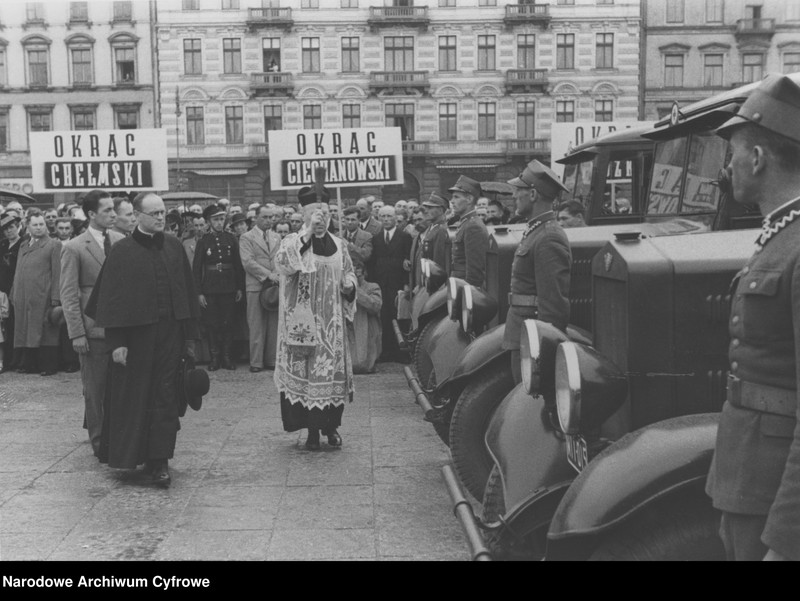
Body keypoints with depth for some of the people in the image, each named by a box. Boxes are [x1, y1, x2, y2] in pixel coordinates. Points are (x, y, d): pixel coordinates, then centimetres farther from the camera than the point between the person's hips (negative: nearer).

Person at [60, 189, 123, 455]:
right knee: (95, 391, 6)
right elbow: (68, 294, -5)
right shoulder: (74, 248, -5)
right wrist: (76, 333, -11)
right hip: (94, 330, -3)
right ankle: (99, 442, 18)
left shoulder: (121, 241, 6)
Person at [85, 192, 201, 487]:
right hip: (136, 335, -3)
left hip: (171, 333, 3)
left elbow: (188, 291, 9)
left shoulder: (174, 246, 6)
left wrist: (191, 335, 7)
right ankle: (129, 454, 22)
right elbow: (112, 298, -5)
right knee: (133, 398, 6)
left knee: (165, 397, 3)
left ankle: (159, 460, 9)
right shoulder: (122, 251, -4)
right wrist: (116, 341, -10)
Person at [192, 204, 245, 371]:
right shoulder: (203, 241, 2)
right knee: (212, 324, 3)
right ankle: (214, 358, 12)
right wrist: (199, 292, -4)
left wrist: (240, 287, 3)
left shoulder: (231, 239, 6)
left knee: (228, 324, 4)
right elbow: (196, 268, 1)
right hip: (210, 289, -1)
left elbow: (238, 264, 8)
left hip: (229, 288, 1)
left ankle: (227, 357, 12)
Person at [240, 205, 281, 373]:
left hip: (275, 285, 4)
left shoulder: (276, 237, 18)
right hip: (256, 286, -4)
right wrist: (268, 274, -14)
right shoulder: (246, 238, 1)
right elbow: (248, 262, -9)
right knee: (257, 326, -3)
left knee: (274, 325, 4)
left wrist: (279, 276, -3)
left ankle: (272, 359, 10)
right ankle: (256, 362, 2)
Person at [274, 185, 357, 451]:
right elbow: (282, 263, -19)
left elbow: (348, 273, 19)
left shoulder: (338, 244, 11)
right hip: (302, 321, -3)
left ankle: (331, 425, 16)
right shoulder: (292, 241, 1)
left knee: (333, 370, 2)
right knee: (305, 371, -2)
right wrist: (307, 233, -21)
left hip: (331, 321, 3)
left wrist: (350, 284, -6)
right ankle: (312, 428, 8)